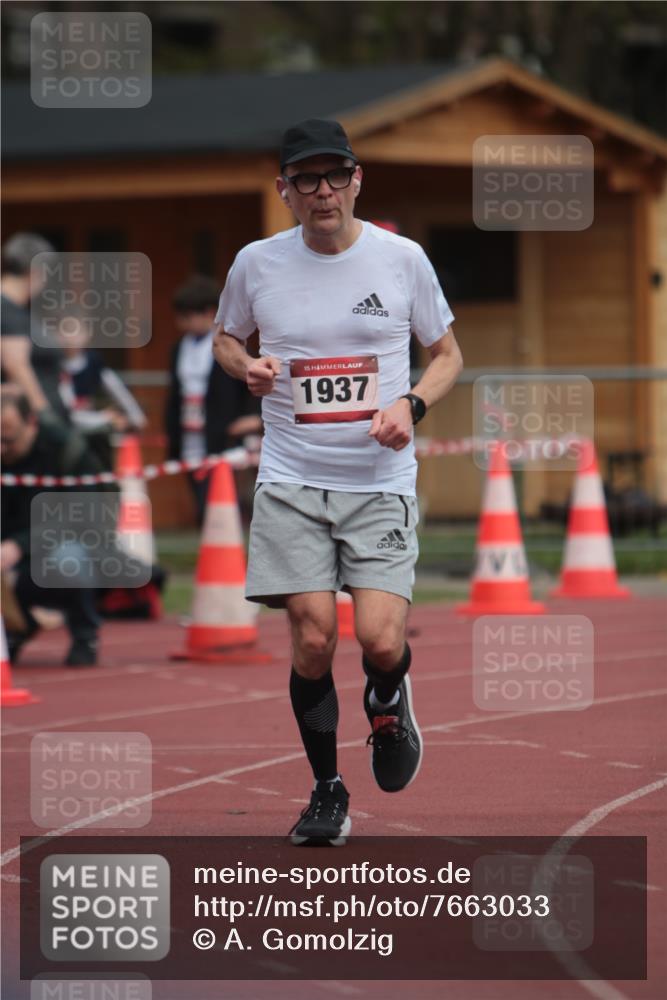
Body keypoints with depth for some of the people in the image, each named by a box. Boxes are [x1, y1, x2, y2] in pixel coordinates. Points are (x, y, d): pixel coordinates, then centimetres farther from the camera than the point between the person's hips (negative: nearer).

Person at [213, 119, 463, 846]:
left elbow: (447, 354, 10)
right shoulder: (256, 264, 1)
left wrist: (412, 405, -10)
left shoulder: (402, 259, -1)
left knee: (380, 639, -15)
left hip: (381, 482, -1)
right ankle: (326, 791, 13)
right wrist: (247, 367, -4)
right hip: (291, 483, 1)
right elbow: (225, 336, 20)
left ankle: (387, 705, 22)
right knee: (312, 639, -7)